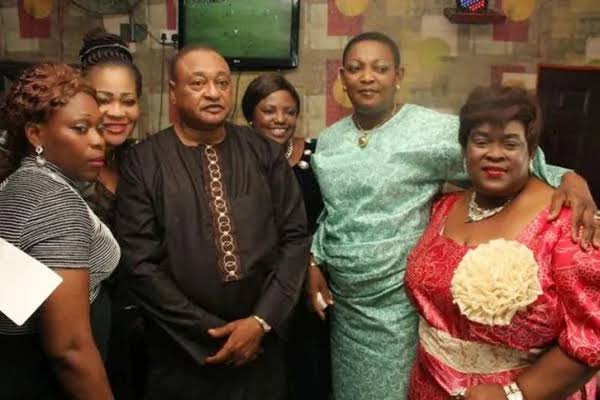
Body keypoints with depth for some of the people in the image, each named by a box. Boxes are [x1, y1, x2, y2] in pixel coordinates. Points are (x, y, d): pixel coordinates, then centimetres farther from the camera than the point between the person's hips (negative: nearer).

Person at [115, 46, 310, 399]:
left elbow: (295, 237, -1)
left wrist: (262, 321, -10)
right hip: (183, 349, -2)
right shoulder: (144, 163, -6)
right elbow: (141, 264, -10)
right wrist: (210, 332, -11)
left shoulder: (266, 154, 1)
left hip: (262, 342, 2)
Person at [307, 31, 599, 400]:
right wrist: (315, 262, 8)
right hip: (343, 302, 6)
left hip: (398, 307, -5)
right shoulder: (328, 140, 4)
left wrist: (568, 177, -30)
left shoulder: (431, 130, -15)